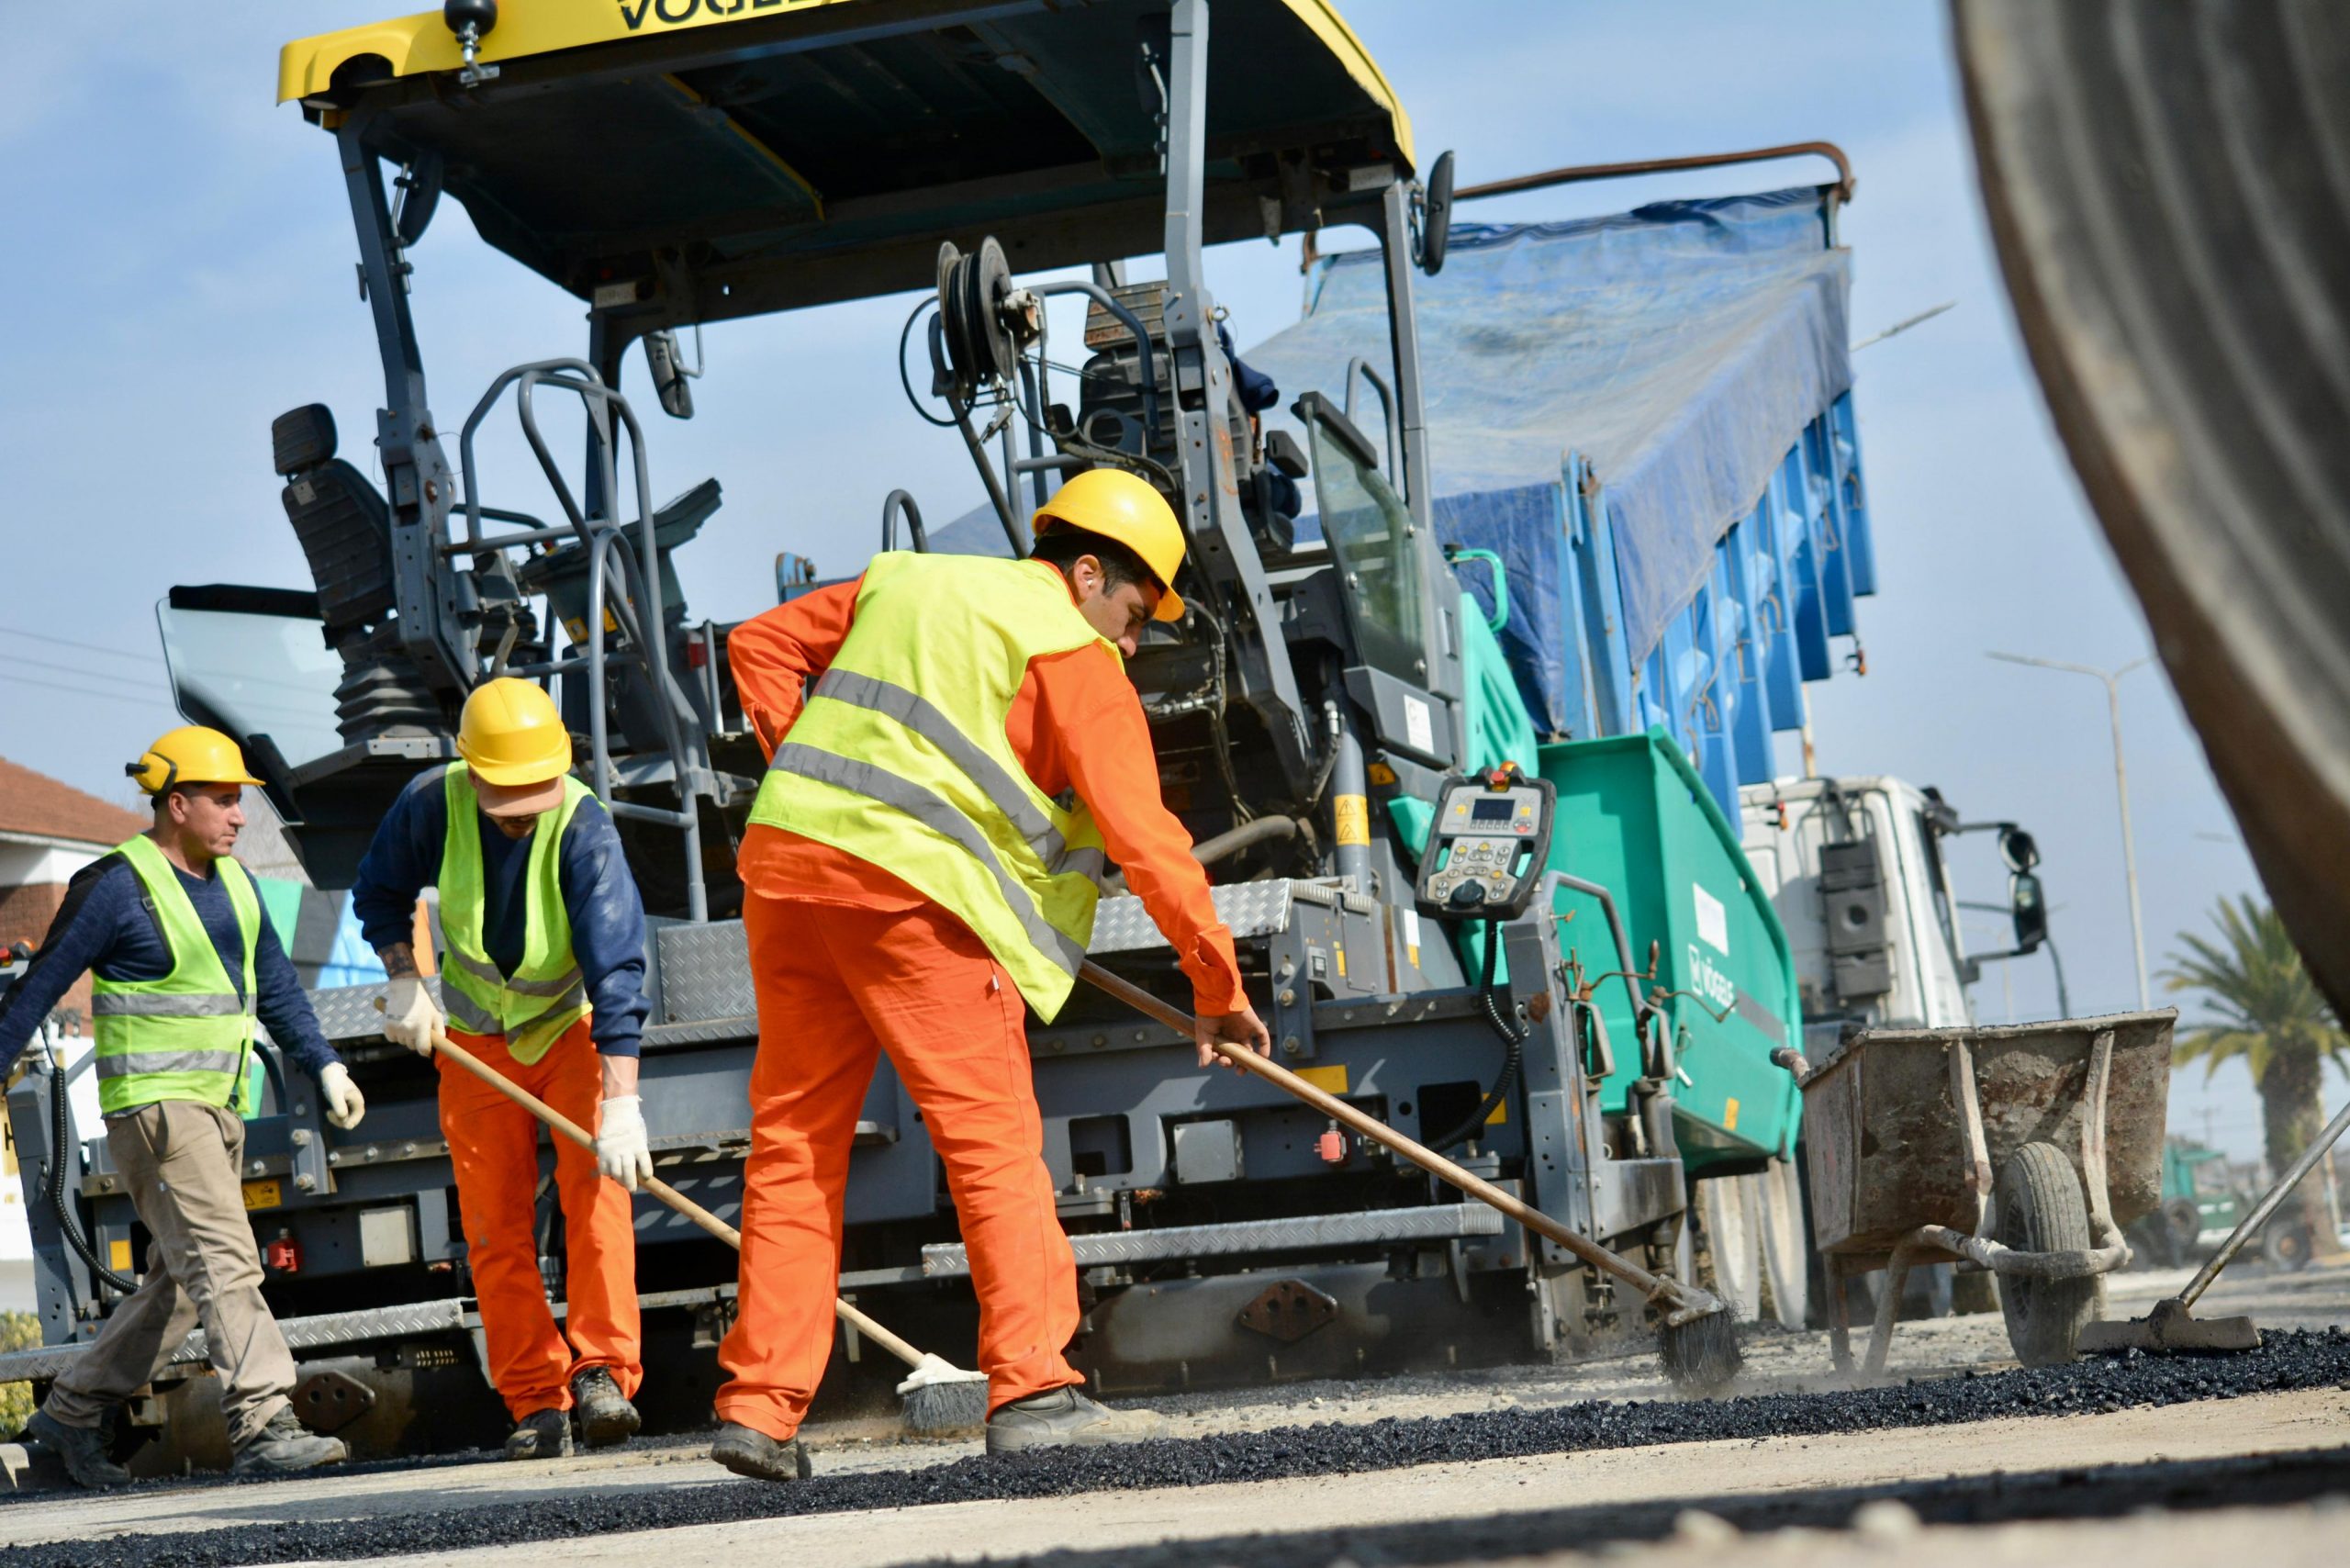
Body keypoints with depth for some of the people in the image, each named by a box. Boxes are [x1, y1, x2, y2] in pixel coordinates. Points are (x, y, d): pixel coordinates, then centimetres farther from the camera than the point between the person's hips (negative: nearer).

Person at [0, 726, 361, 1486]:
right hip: (153, 1104, -9)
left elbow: (276, 985, 17)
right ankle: (262, 1428, -22)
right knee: (223, 1263, -17)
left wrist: (325, 1068, 7)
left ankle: (73, 1410, 24)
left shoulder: (231, 883, 12)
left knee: (179, 1286, 12)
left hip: (218, 1107, 9)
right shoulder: (117, 887, -11)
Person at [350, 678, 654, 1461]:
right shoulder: (433, 804, -19)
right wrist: (404, 978, -11)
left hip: (573, 1029, -3)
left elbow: (616, 969, -36)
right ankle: (536, 1405, 4)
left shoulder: (583, 828, -29)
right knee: (494, 1228, -1)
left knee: (596, 1186, -23)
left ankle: (602, 1372, -24)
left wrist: (622, 1103, -42)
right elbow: (380, 892, 3)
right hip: (475, 1039, 3)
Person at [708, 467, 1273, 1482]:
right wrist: (1217, 986, 1)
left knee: (794, 1143, 9)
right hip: (911, 885, -7)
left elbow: (760, 646, 26)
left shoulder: (904, 584, 23)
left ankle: (759, 1406, 8)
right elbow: (1143, 835, -4)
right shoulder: (1071, 651, 2)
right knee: (993, 1138, -2)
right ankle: (1032, 1389, -8)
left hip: (786, 860, 7)